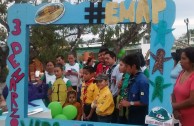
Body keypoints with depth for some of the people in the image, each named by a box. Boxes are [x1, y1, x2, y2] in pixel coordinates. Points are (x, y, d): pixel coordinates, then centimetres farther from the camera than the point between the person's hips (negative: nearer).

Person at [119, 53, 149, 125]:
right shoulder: (132, 78, 2)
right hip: (132, 113, 8)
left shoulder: (142, 81, -23)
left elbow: (144, 102, -23)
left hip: (140, 115, -8)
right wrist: (125, 102, -2)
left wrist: (129, 103, -15)